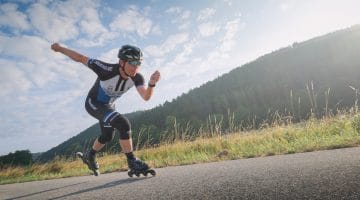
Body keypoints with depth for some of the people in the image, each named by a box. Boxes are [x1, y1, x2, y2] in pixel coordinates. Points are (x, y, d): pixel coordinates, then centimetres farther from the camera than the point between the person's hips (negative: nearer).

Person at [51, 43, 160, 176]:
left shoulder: (136, 77, -23)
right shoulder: (108, 70, -36)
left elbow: (146, 97, -37)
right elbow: (80, 58, -26)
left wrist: (152, 83, -57)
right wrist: (60, 48, -13)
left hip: (108, 105, 7)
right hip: (93, 103, -7)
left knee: (107, 136, 25)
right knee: (123, 124, -29)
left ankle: (89, 156, 53)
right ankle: (132, 162, -16)